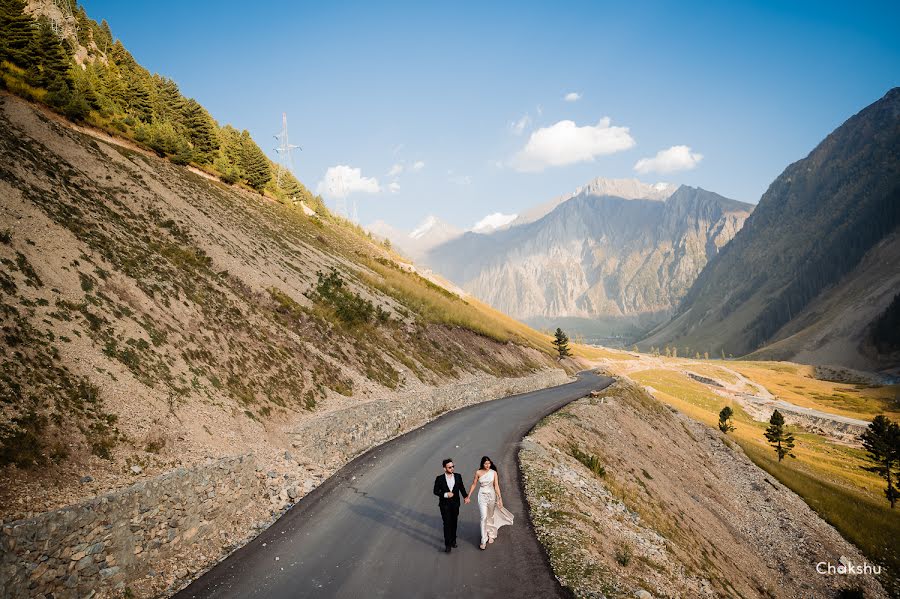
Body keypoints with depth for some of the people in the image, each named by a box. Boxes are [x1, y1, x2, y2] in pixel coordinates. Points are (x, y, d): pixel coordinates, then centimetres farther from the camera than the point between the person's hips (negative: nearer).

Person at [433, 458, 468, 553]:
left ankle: (453, 540, 33)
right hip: (445, 505, -3)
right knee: (447, 524, -4)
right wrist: (445, 494, -20)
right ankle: (448, 544, 4)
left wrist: (466, 496, -16)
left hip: (455, 504, 3)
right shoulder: (440, 478, -12)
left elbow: (462, 488, 1)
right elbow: (436, 491, -6)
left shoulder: (458, 476, -3)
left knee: (454, 523, 15)